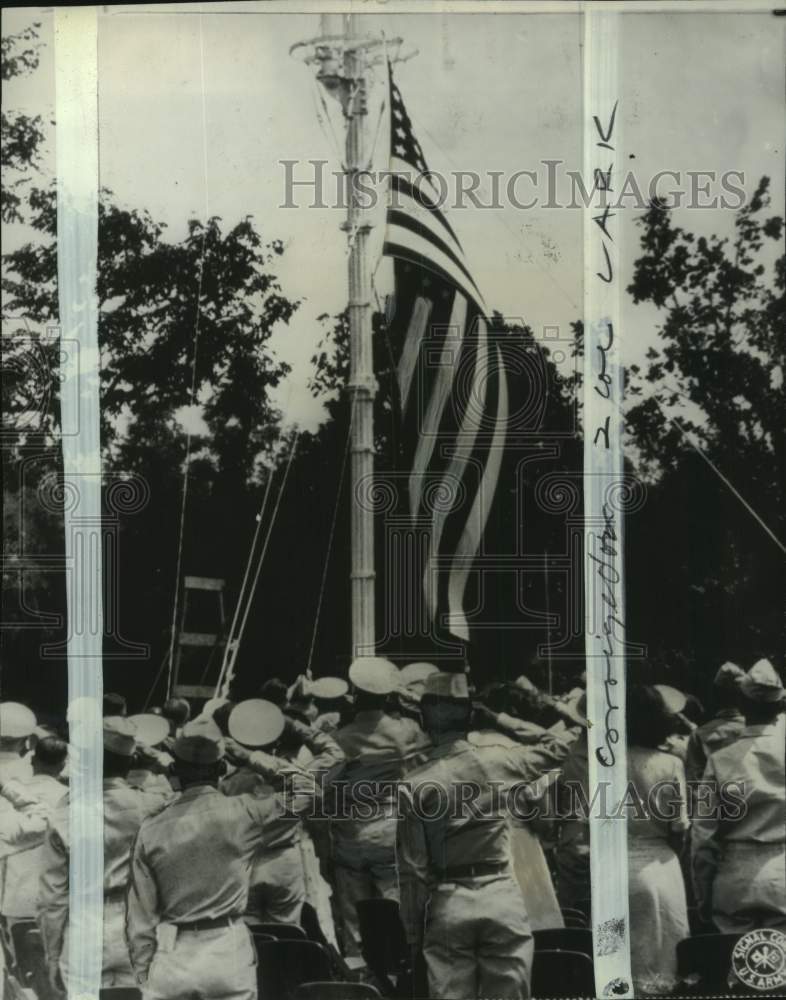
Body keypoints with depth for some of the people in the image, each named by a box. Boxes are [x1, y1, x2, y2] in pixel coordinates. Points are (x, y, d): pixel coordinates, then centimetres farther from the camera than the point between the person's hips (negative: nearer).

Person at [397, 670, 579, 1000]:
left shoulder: (415, 784, -7)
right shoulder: (494, 761, -2)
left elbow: (413, 869, -5)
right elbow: (553, 750, 18)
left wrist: (412, 932, 5)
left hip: (448, 905, -1)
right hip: (501, 896, 1)